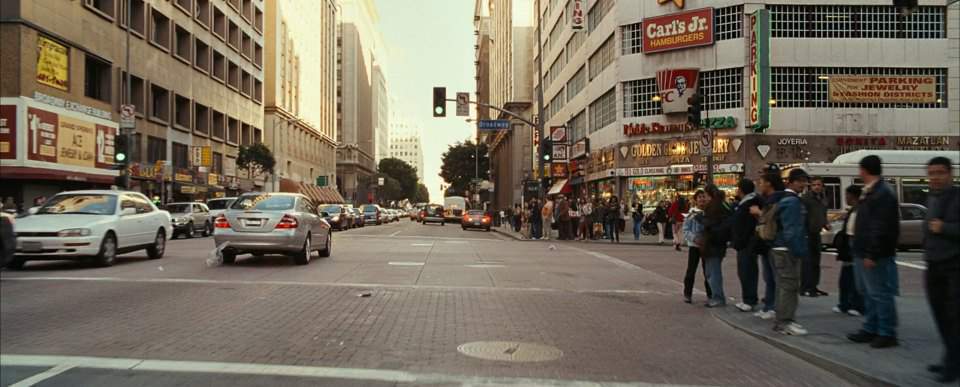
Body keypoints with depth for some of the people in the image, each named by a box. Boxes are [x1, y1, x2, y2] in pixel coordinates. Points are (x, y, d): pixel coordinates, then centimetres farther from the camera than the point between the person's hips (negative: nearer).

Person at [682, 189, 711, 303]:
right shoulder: (691, 213, -4)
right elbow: (686, 230, -5)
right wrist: (694, 238, -20)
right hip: (694, 245, -1)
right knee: (691, 270, 0)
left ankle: (710, 294, 20)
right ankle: (687, 294, 10)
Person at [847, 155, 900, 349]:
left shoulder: (883, 194, -17)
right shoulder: (870, 192, 15)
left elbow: (880, 228, -23)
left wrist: (872, 254, -24)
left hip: (875, 256, -10)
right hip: (863, 253, 10)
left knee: (880, 294, -3)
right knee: (869, 294, 16)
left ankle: (887, 334, 5)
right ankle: (870, 329, 25)